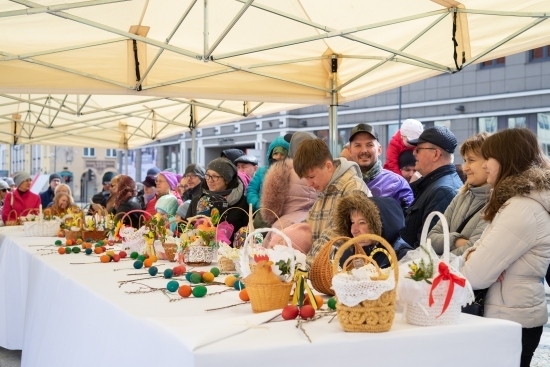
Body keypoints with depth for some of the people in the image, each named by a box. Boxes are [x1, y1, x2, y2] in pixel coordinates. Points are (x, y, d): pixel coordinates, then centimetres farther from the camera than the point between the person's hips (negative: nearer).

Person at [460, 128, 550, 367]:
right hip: (514, 314, 10)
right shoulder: (521, 201, 12)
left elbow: (475, 275, -23)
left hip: (511, 320, -10)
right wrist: (473, 253, -10)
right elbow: (484, 260, 12)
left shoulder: (523, 209, -22)